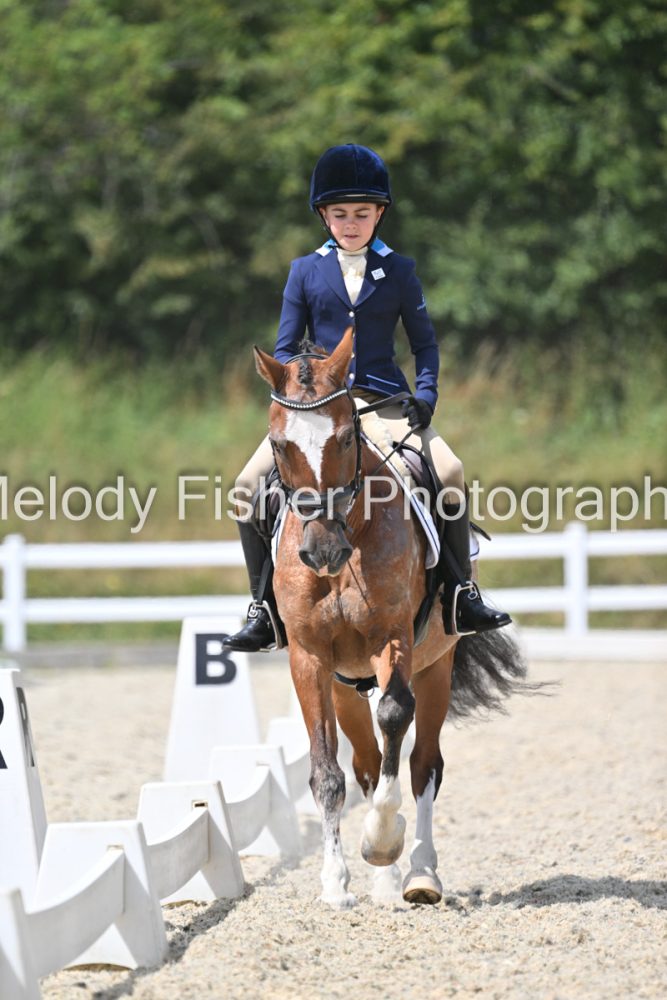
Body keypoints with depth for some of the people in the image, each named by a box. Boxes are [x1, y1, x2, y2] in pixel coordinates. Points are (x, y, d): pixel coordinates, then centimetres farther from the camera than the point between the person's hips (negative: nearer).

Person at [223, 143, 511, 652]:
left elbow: (425, 343, 10)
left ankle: (460, 595, -10)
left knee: (449, 472, -24)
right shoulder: (306, 271, 8)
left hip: (385, 401, -1)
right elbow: (285, 348, 10)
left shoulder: (399, 271, 8)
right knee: (251, 484, -18)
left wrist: (425, 395, -8)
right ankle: (266, 607, -6)